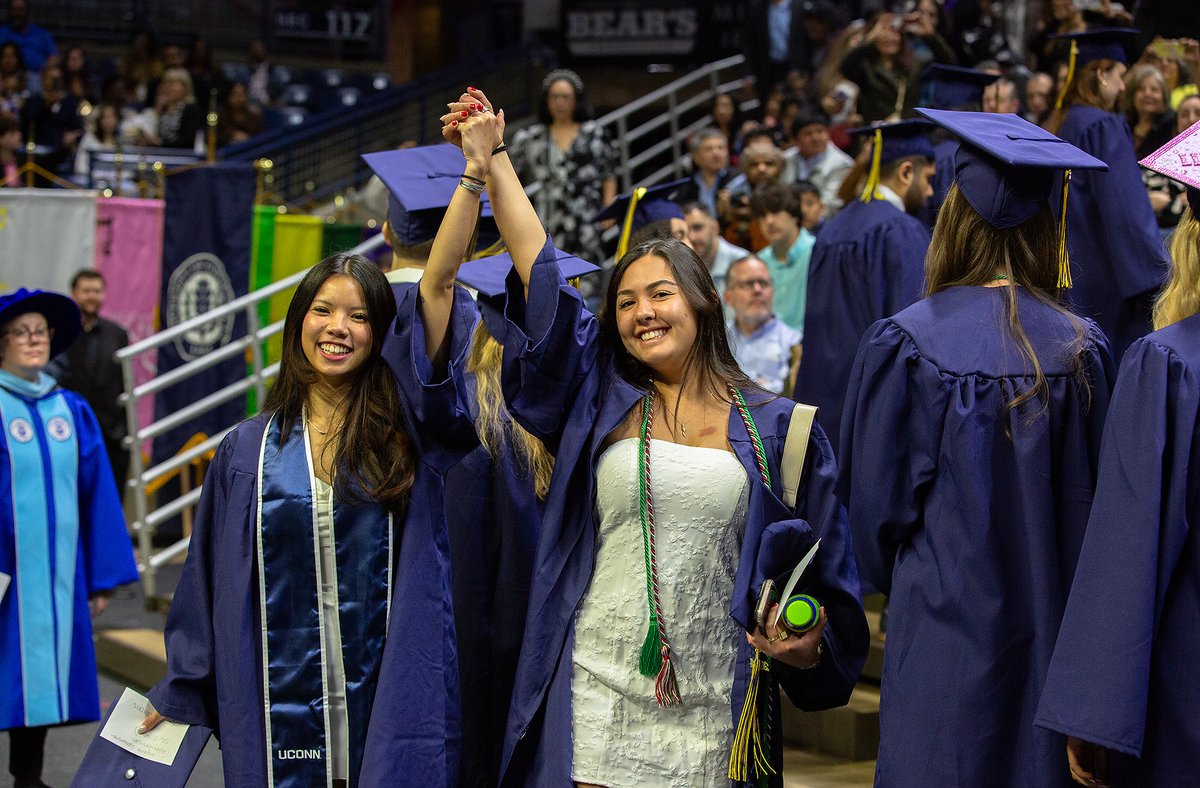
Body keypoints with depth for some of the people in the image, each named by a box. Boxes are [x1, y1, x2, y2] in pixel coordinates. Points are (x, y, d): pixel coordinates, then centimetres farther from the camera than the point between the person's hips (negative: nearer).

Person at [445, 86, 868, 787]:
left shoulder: (776, 428, 7)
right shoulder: (602, 402, 9)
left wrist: (808, 646, -10)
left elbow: (824, 566, 8)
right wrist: (493, 158, 7)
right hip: (601, 704, 1)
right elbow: (538, 270, 7)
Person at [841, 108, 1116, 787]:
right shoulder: (1082, 350, -5)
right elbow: (1101, 500, 4)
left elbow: (876, 500, -5)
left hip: (947, 630, -3)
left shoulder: (906, 343, -13)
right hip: (1056, 631, 3)